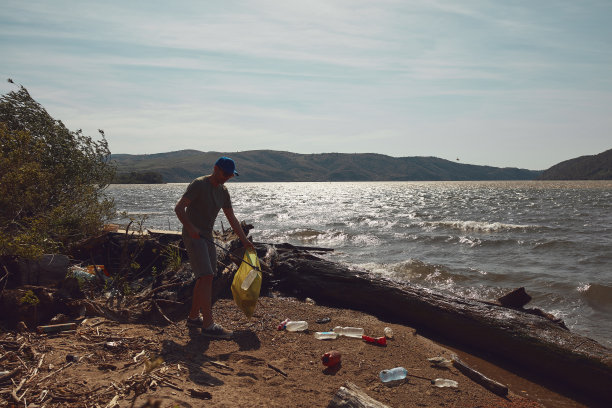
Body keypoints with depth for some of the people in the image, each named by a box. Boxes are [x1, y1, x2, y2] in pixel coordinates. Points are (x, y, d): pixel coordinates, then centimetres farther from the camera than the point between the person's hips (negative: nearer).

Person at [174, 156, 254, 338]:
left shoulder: (223, 191, 12)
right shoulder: (198, 184, -12)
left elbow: (232, 218, 17)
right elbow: (179, 208, -18)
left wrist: (245, 240, 16)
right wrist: (190, 228, -28)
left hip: (207, 237, 9)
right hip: (193, 236, -9)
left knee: (205, 278, 12)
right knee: (206, 277, -15)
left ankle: (193, 317, 25)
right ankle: (208, 325, -14)